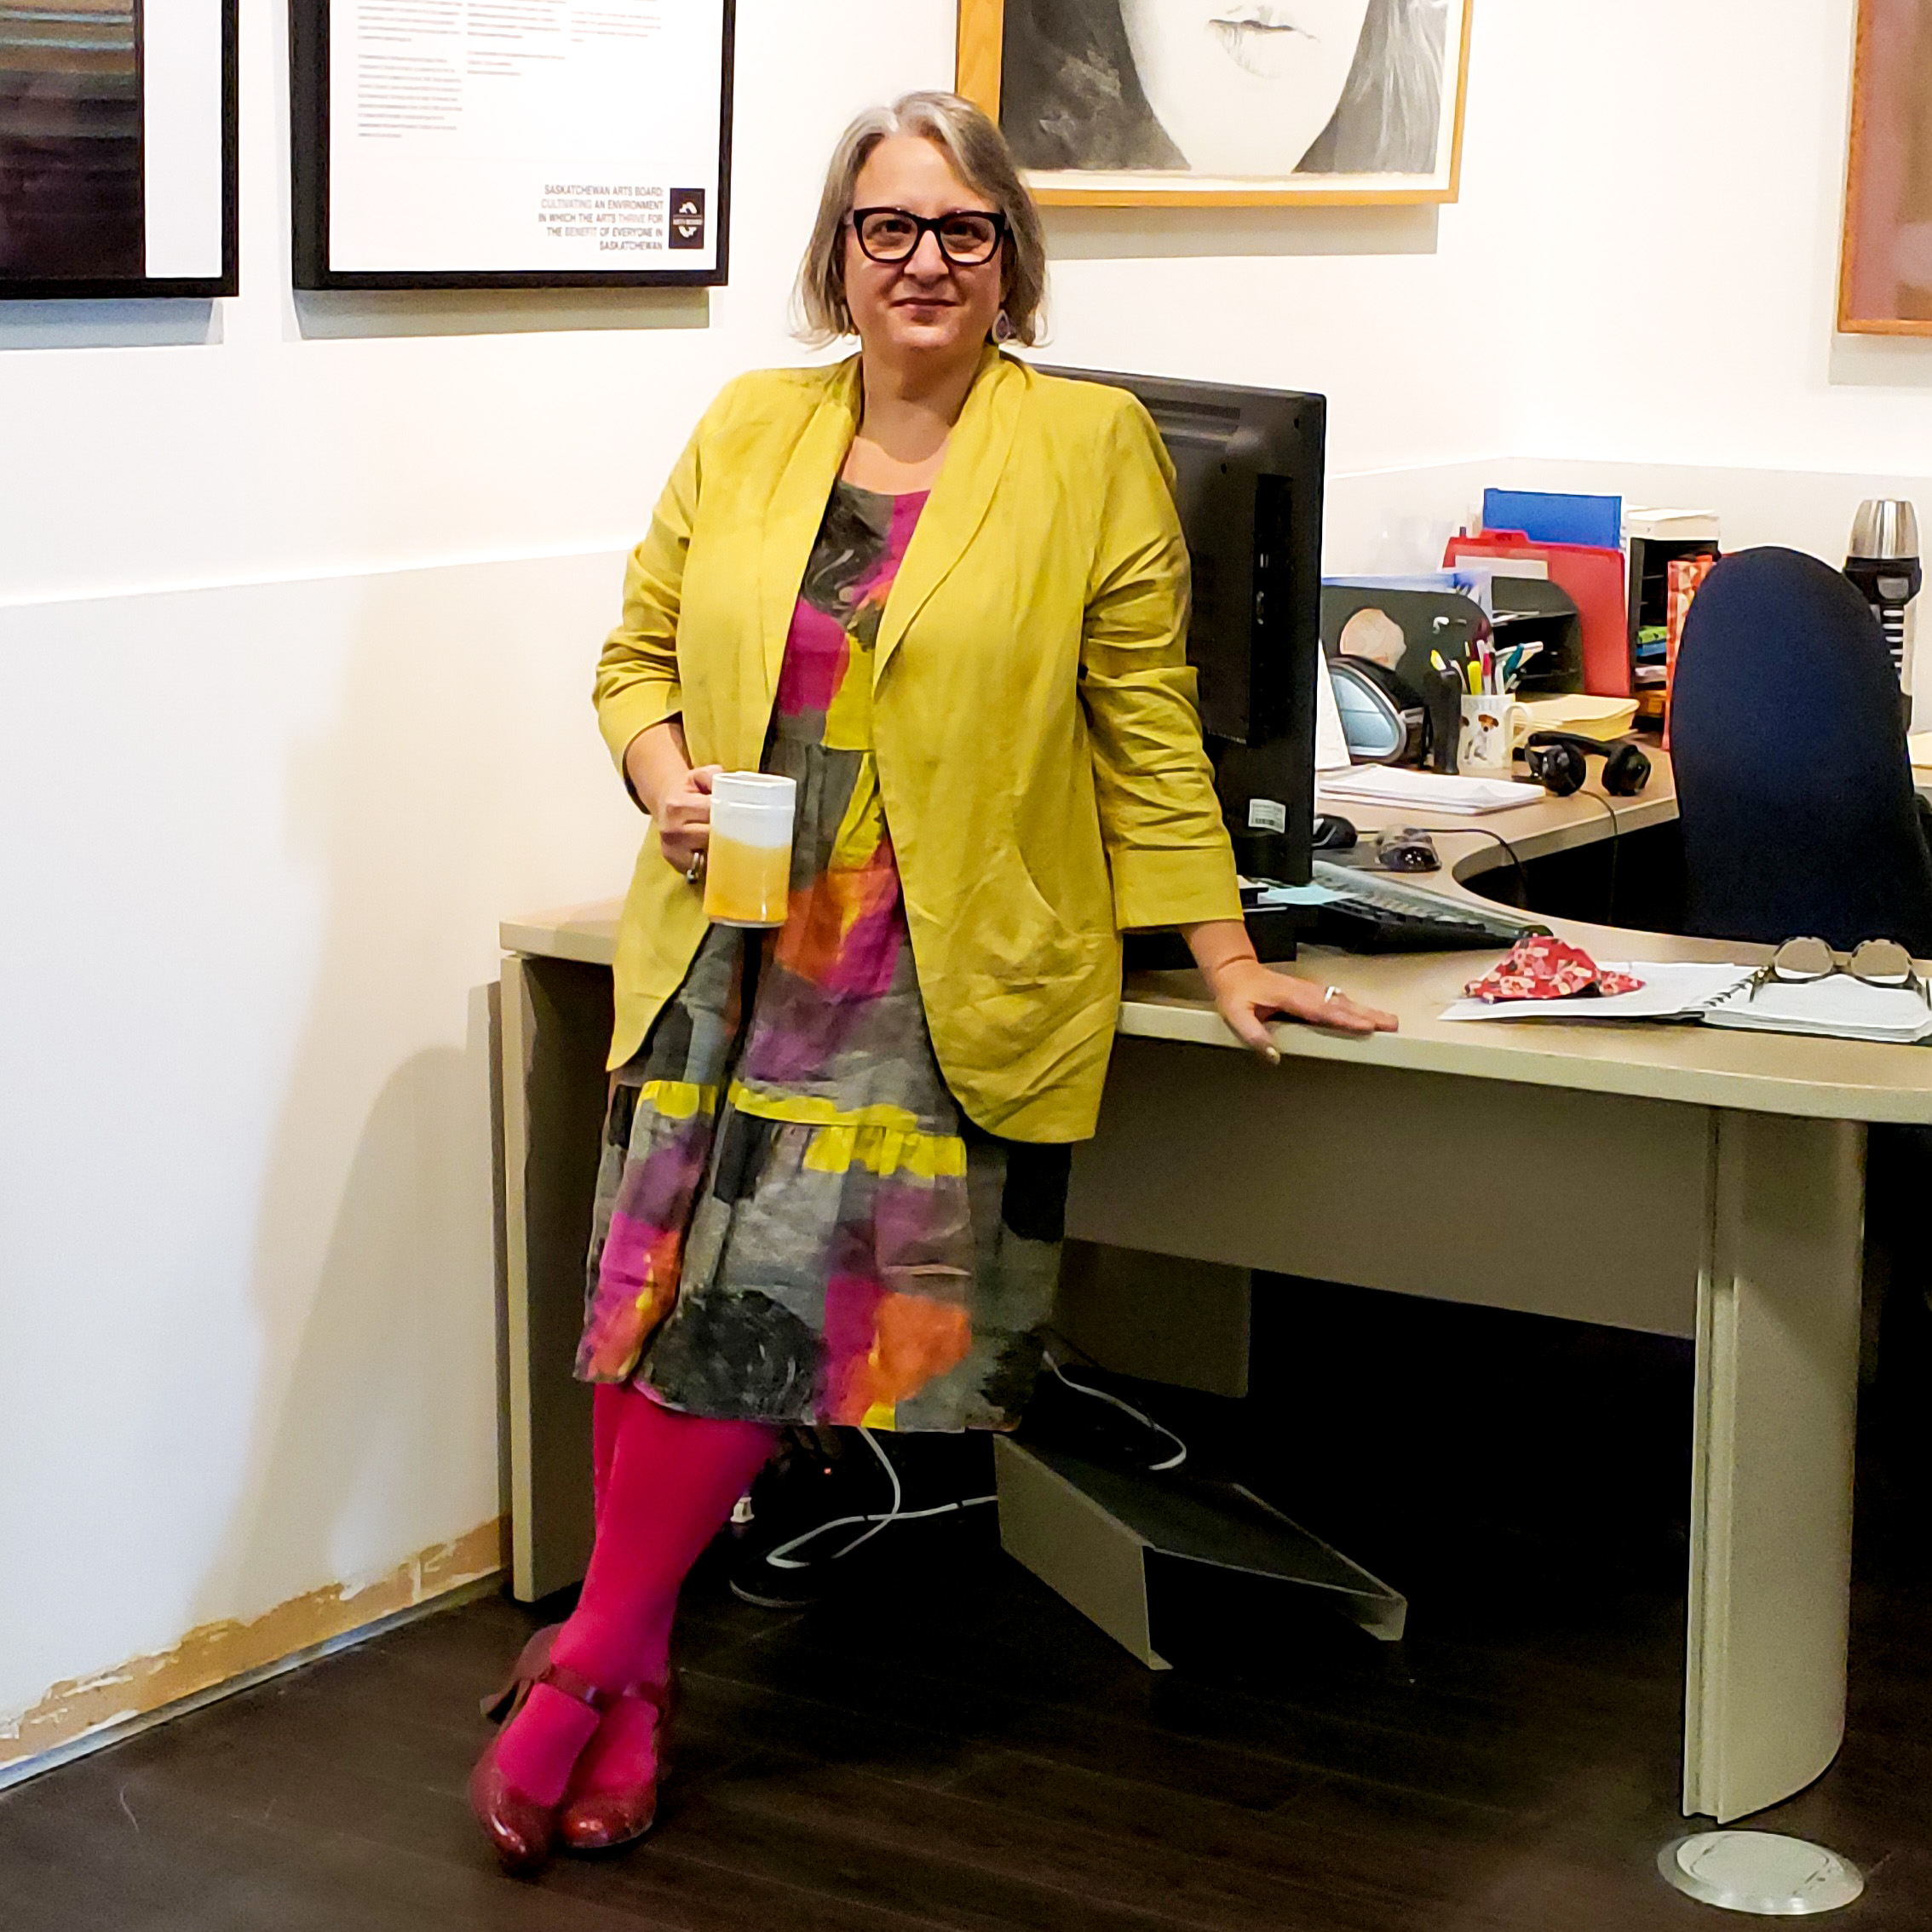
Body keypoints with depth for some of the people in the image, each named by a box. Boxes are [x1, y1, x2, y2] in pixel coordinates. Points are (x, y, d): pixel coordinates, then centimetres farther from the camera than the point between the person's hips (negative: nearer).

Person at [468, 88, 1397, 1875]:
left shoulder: (1091, 447, 1)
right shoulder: (746, 432, 11)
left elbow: (1146, 725, 2)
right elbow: (640, 652, 17)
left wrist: (1226, 957, 0)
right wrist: (667, 776, -3)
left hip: (939, 974, -3)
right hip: (725, 950, 4)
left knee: (770, 1304, -12)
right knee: (659, 1303, -3)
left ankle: (592, 1666, 4)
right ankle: (627, 1705, 10)